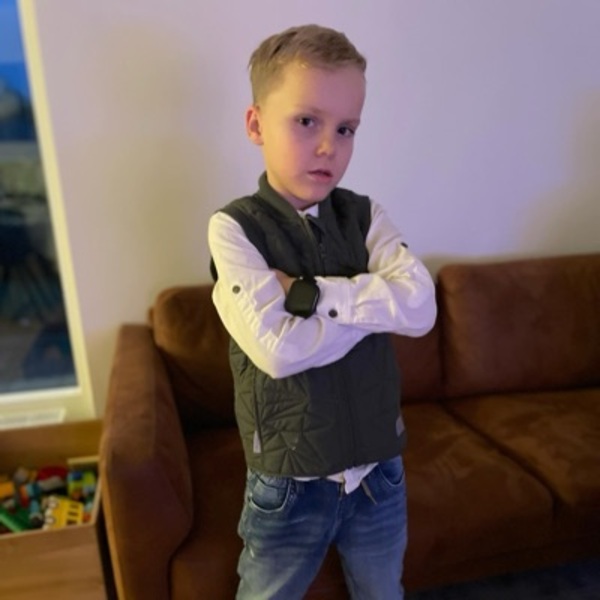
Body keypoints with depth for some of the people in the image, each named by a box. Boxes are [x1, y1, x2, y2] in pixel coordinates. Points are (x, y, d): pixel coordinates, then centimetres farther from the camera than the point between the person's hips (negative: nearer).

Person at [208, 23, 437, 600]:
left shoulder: (364, 216, -3)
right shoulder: (234, 226, -14)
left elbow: (422, 306, -18)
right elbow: (276, 349, -26)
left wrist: (307, 292, -24)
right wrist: (376, 301, -18)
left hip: (379, 471, 4)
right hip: (288, 484, -3)